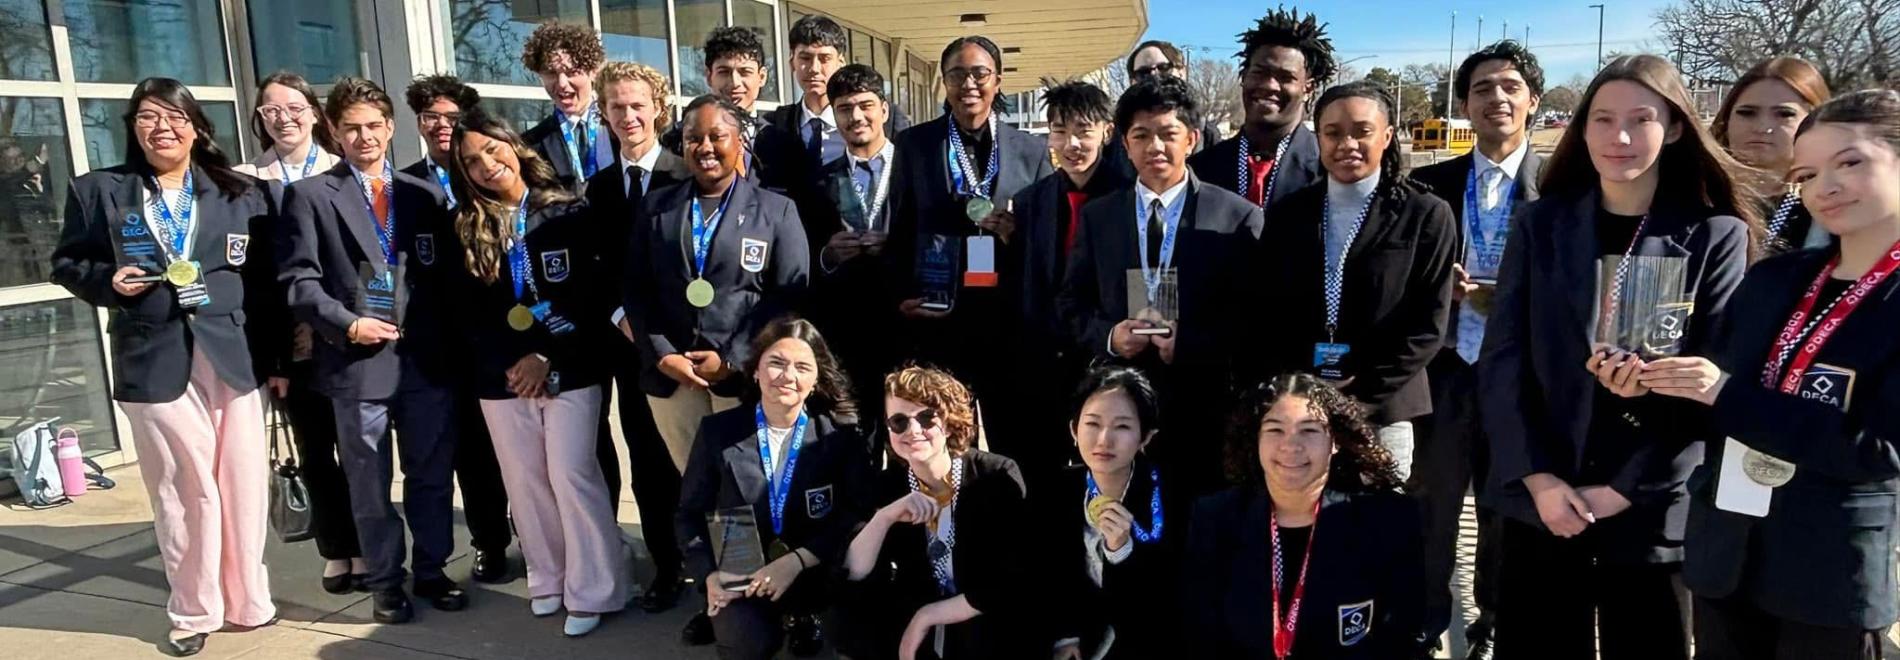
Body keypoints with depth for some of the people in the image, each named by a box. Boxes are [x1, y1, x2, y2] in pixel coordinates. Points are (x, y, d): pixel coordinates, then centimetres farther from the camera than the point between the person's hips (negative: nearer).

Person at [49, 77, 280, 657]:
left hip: (234, 356, 1)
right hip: (154, 360, -1)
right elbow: (67, 264, 13)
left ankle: (248, 600, 21)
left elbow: (269, 274, 5)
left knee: (244, 484, 5)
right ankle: (194, 611, 19)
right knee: (183, 489, 4)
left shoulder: (242, 192, 7)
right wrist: (108, 281, -10)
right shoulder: (98, 191, 6)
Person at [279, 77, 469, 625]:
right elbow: (298, 279, -3)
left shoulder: (425, 193, 12)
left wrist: (449, 339, -1)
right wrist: (346, 324, -15)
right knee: (370, 484, 7)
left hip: (427, 358, 2)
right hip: (357, 360, -2)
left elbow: (447, 273, 10)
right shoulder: (309, 195, 4)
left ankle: (432, 570, 24)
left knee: (432, 474, 10)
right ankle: (385, 582, 20)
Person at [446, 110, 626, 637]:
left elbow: (595, 295, -7)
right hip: (501, 375, 4)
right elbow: (469, 313, 5)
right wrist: (513, 362, -8)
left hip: (570, 370, -4)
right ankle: (548, 580, 24)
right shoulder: (467, 230, 8)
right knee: (525, 482, 10)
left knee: (571, 475, -5)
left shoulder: (569, 214, -2)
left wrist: (549, 358, -12)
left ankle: (591, 592, 4)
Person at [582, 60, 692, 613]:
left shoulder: (686, 177, -5)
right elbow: (595, 266, 8)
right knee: (645, 457, 10)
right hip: (628, 340, 4)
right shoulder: (599, 187, 11)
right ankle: (666, 566, 24)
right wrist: (621, 315, -7)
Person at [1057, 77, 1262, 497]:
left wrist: (1191, 344, -15)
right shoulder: (1096, 217, 10)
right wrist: (1108, 336, -8)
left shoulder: (1239, 217, 1)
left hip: (1205, 406, -2)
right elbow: (1071, 305, 12)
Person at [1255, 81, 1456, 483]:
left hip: (1381, 411, -2)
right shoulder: (1287, 213, 9)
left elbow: (1428, 325, -3)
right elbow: (1265, 311, 7)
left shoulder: (1425, 215, 1)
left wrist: (1360, 395, -11)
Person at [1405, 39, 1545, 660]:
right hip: (1446, 368, 1)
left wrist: (1492, 296, -17)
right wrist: (1444, 287, -13)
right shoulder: (1430, 183, 4)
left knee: (1506, 508, 14)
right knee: (1432, 503, 8)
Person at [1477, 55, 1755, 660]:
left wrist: (1623, 490, -11)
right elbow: (1502, 361, -1)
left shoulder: (1718, 236, 0)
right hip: (1539, 500, 1)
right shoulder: (1539, 224, 4)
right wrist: (1538, 478, -11)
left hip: (1653, 511, -1)